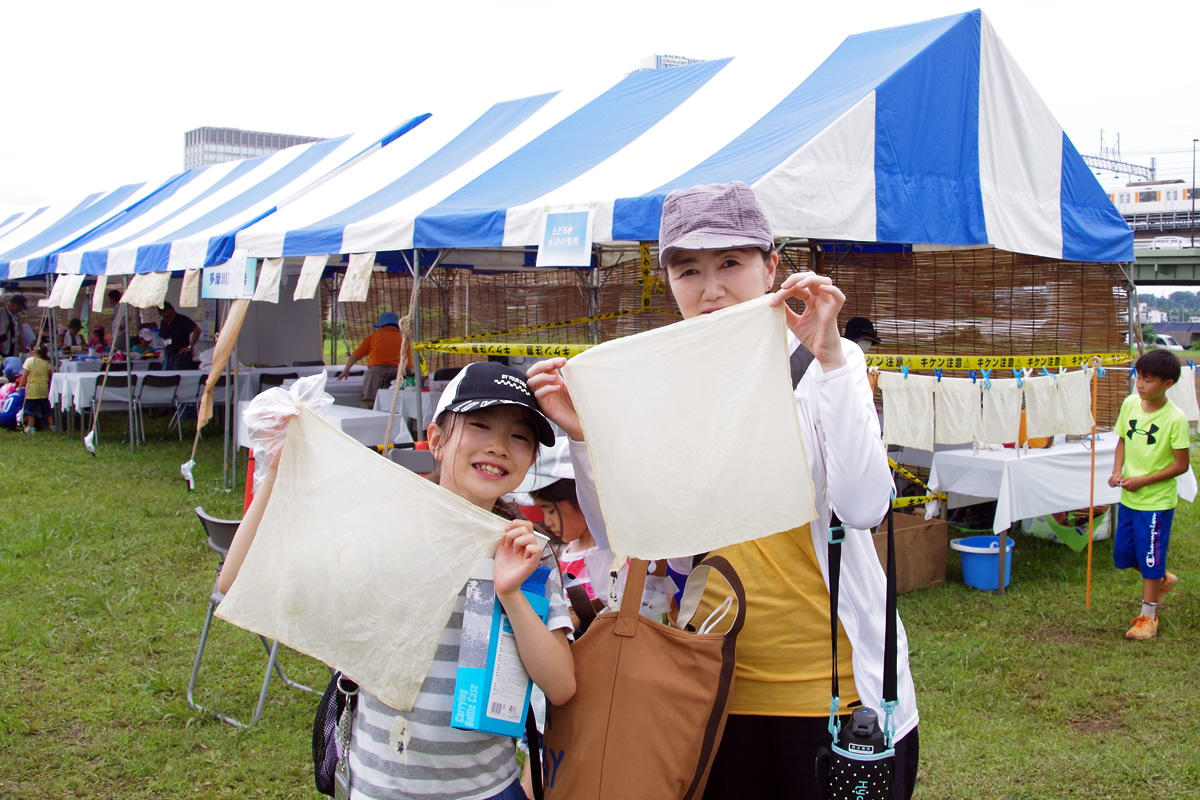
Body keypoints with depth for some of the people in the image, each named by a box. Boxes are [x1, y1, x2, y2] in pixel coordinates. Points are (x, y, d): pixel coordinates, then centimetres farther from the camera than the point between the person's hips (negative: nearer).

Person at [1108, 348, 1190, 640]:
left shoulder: (1175, 419, -19)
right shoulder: (1129, 404, -3)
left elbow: (1181, 465, -15)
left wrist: (1143, 480, -19)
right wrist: (1117, 470, -6)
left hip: (1156, 501, -6)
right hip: (1128, 497, 6)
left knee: (1150, 559, 4)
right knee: (1123, 555, 16)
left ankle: (1148, 617, 19)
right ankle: (1163, 579, 42)